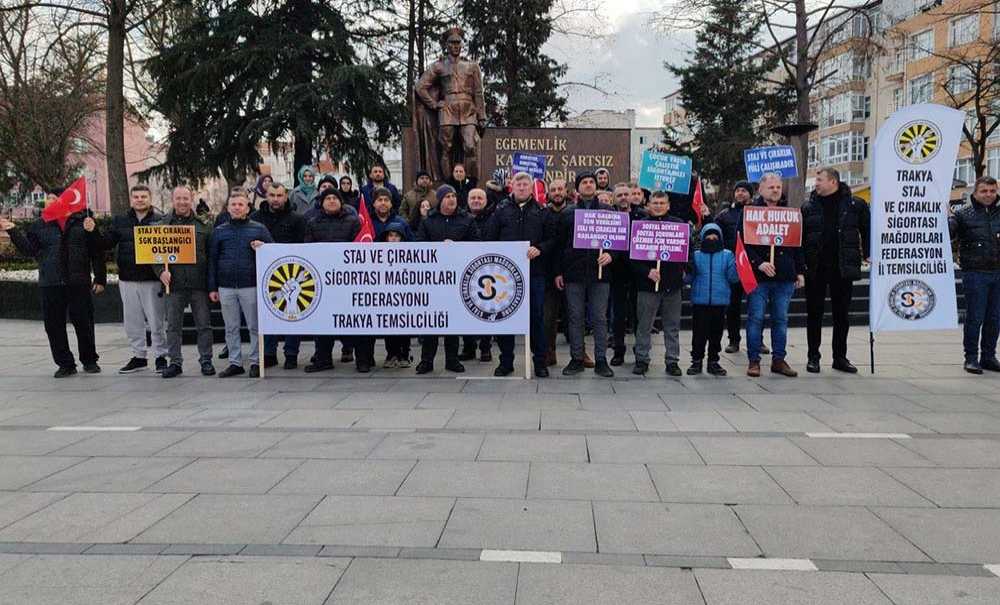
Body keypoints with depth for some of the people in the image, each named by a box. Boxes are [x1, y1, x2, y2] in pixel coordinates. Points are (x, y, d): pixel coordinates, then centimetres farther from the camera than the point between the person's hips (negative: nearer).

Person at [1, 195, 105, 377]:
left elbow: (97, 252, 0)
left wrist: (100, 279, -5)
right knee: (54, 325, 4)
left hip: (79, 283, -3)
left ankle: (90, 361, 19)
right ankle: (65, 364, 14)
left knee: (84, 323, 3)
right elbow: (29, 248, 6)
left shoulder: (83, 221, 2)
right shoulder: (40, 226, 11)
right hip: (50, 285, 3)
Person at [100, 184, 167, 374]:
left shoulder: (160, 220, -4)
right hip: (128, 280, 5)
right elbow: (106, 243, 8)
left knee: (156, 321, 2)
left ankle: (160, 356, 14)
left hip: (152, 280, -5)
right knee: (132, 322, 12)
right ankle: (138, 356, 24)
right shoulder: (120, 221, 11)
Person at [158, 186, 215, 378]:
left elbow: (211, 255, 7)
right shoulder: (162, 224, 7)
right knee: (173, 326, 6)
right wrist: (161, 270, -13)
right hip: (173, 284, 0)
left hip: (199, 284, 0)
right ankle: (175, 362, 15)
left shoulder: (202, 225, 8)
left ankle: (206, 360, 14)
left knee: (204, 324, 4)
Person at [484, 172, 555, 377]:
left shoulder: (541, 212, 8)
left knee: (537, 317, 4)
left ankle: (540, 361, 14)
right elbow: (489, 239, 5)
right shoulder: (501, 210, 8)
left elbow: (552, 239, 4)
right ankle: (506, 361, 16)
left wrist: (540, 249, -13)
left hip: (534, 271, 0)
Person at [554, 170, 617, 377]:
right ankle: (576, 359, 13)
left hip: (600, 271, -1)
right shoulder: (567, 213, 10)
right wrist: (558, 271, 5)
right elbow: (559, 244, 10)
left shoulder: (608, 211, 8)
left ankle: (601, 360, 9)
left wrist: (611, 254, -12)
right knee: (575, 317, 5)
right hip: (573, 273, 1)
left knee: (600, 318, 2)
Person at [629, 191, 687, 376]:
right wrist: (647, 271, -15)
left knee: (672, 326, 9)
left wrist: (681, 270, -5)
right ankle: (642, 359, 14)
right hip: (647, 283, -2)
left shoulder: (678, 224, 6)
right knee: (644, 325, 4)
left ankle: (672, 360, 18)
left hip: (673, 283, 2)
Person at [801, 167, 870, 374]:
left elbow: (866, 230, 9)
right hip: (815, 268, 0)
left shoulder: (855, 205, 1)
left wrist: (868, 254, 0)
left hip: (844, 268, 0)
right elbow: (800, 237, 3)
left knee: (842, 314, 9)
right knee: (814, 313, 5)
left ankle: (840, 357, 19)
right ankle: (813, 357, 14)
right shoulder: (808, 207, 3)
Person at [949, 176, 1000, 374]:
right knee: (975, 318, -2)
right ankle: (971, 358, 8)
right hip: (975, 273, -4)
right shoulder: (963, 214, -1)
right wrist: (944, 219, -34)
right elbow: (946, 233, -16)